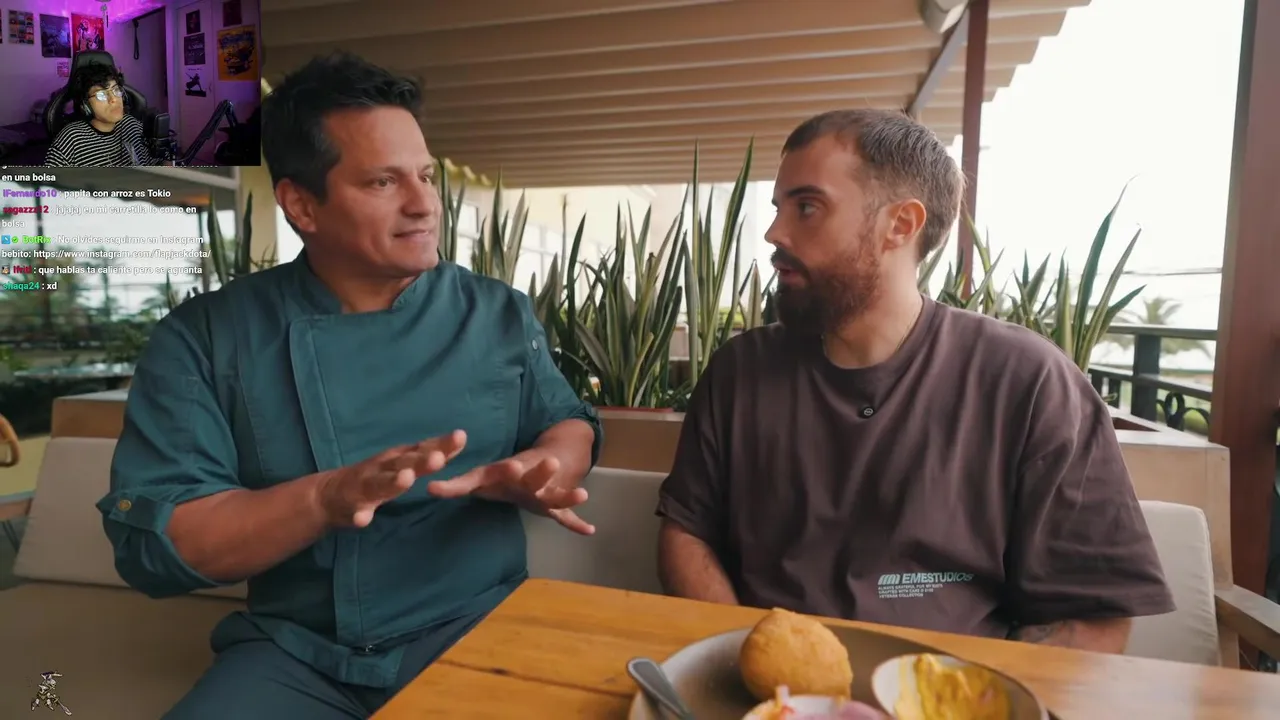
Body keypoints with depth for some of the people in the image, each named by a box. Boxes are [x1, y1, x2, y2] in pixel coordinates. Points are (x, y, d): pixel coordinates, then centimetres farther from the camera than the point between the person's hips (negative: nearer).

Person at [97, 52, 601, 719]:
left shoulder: (499, 313, 1)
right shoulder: (202, 336, -4)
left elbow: (569, 422, 8)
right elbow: (149, 542, -8)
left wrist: (537, 470, -15)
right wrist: (324, 499, -24)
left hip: (473, 629, 1)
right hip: (295, 653, 0)